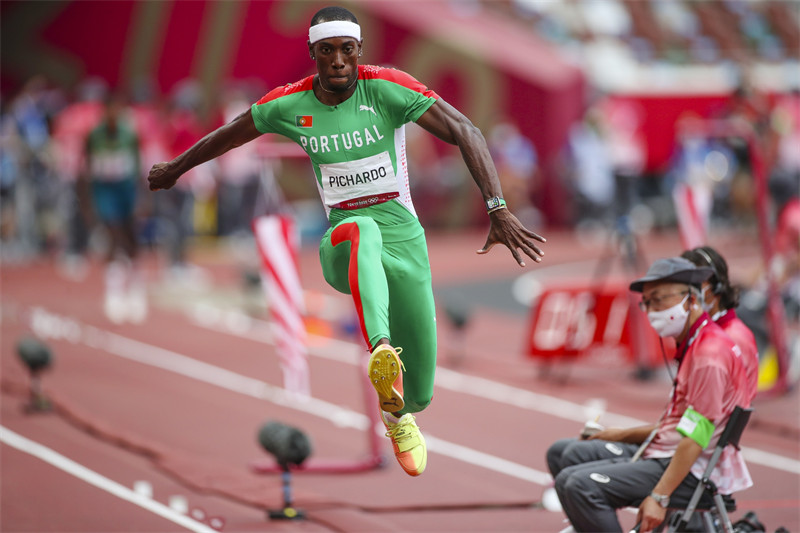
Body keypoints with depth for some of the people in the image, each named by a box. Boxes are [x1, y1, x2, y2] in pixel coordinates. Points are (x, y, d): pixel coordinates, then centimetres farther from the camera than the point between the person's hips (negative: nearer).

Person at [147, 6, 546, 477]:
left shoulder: (386, 88, -8)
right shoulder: (290, 104, 2)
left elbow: (465, 132, -12)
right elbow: (228, 136, 20)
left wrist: (498, 209, -24)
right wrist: (173, 170, 34)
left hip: (402, 233, 0)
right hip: (341, 241, 0)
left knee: (420, 393, 3)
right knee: (363, 230, -42)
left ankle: (398, 413, 45)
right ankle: (381, 350, -65)